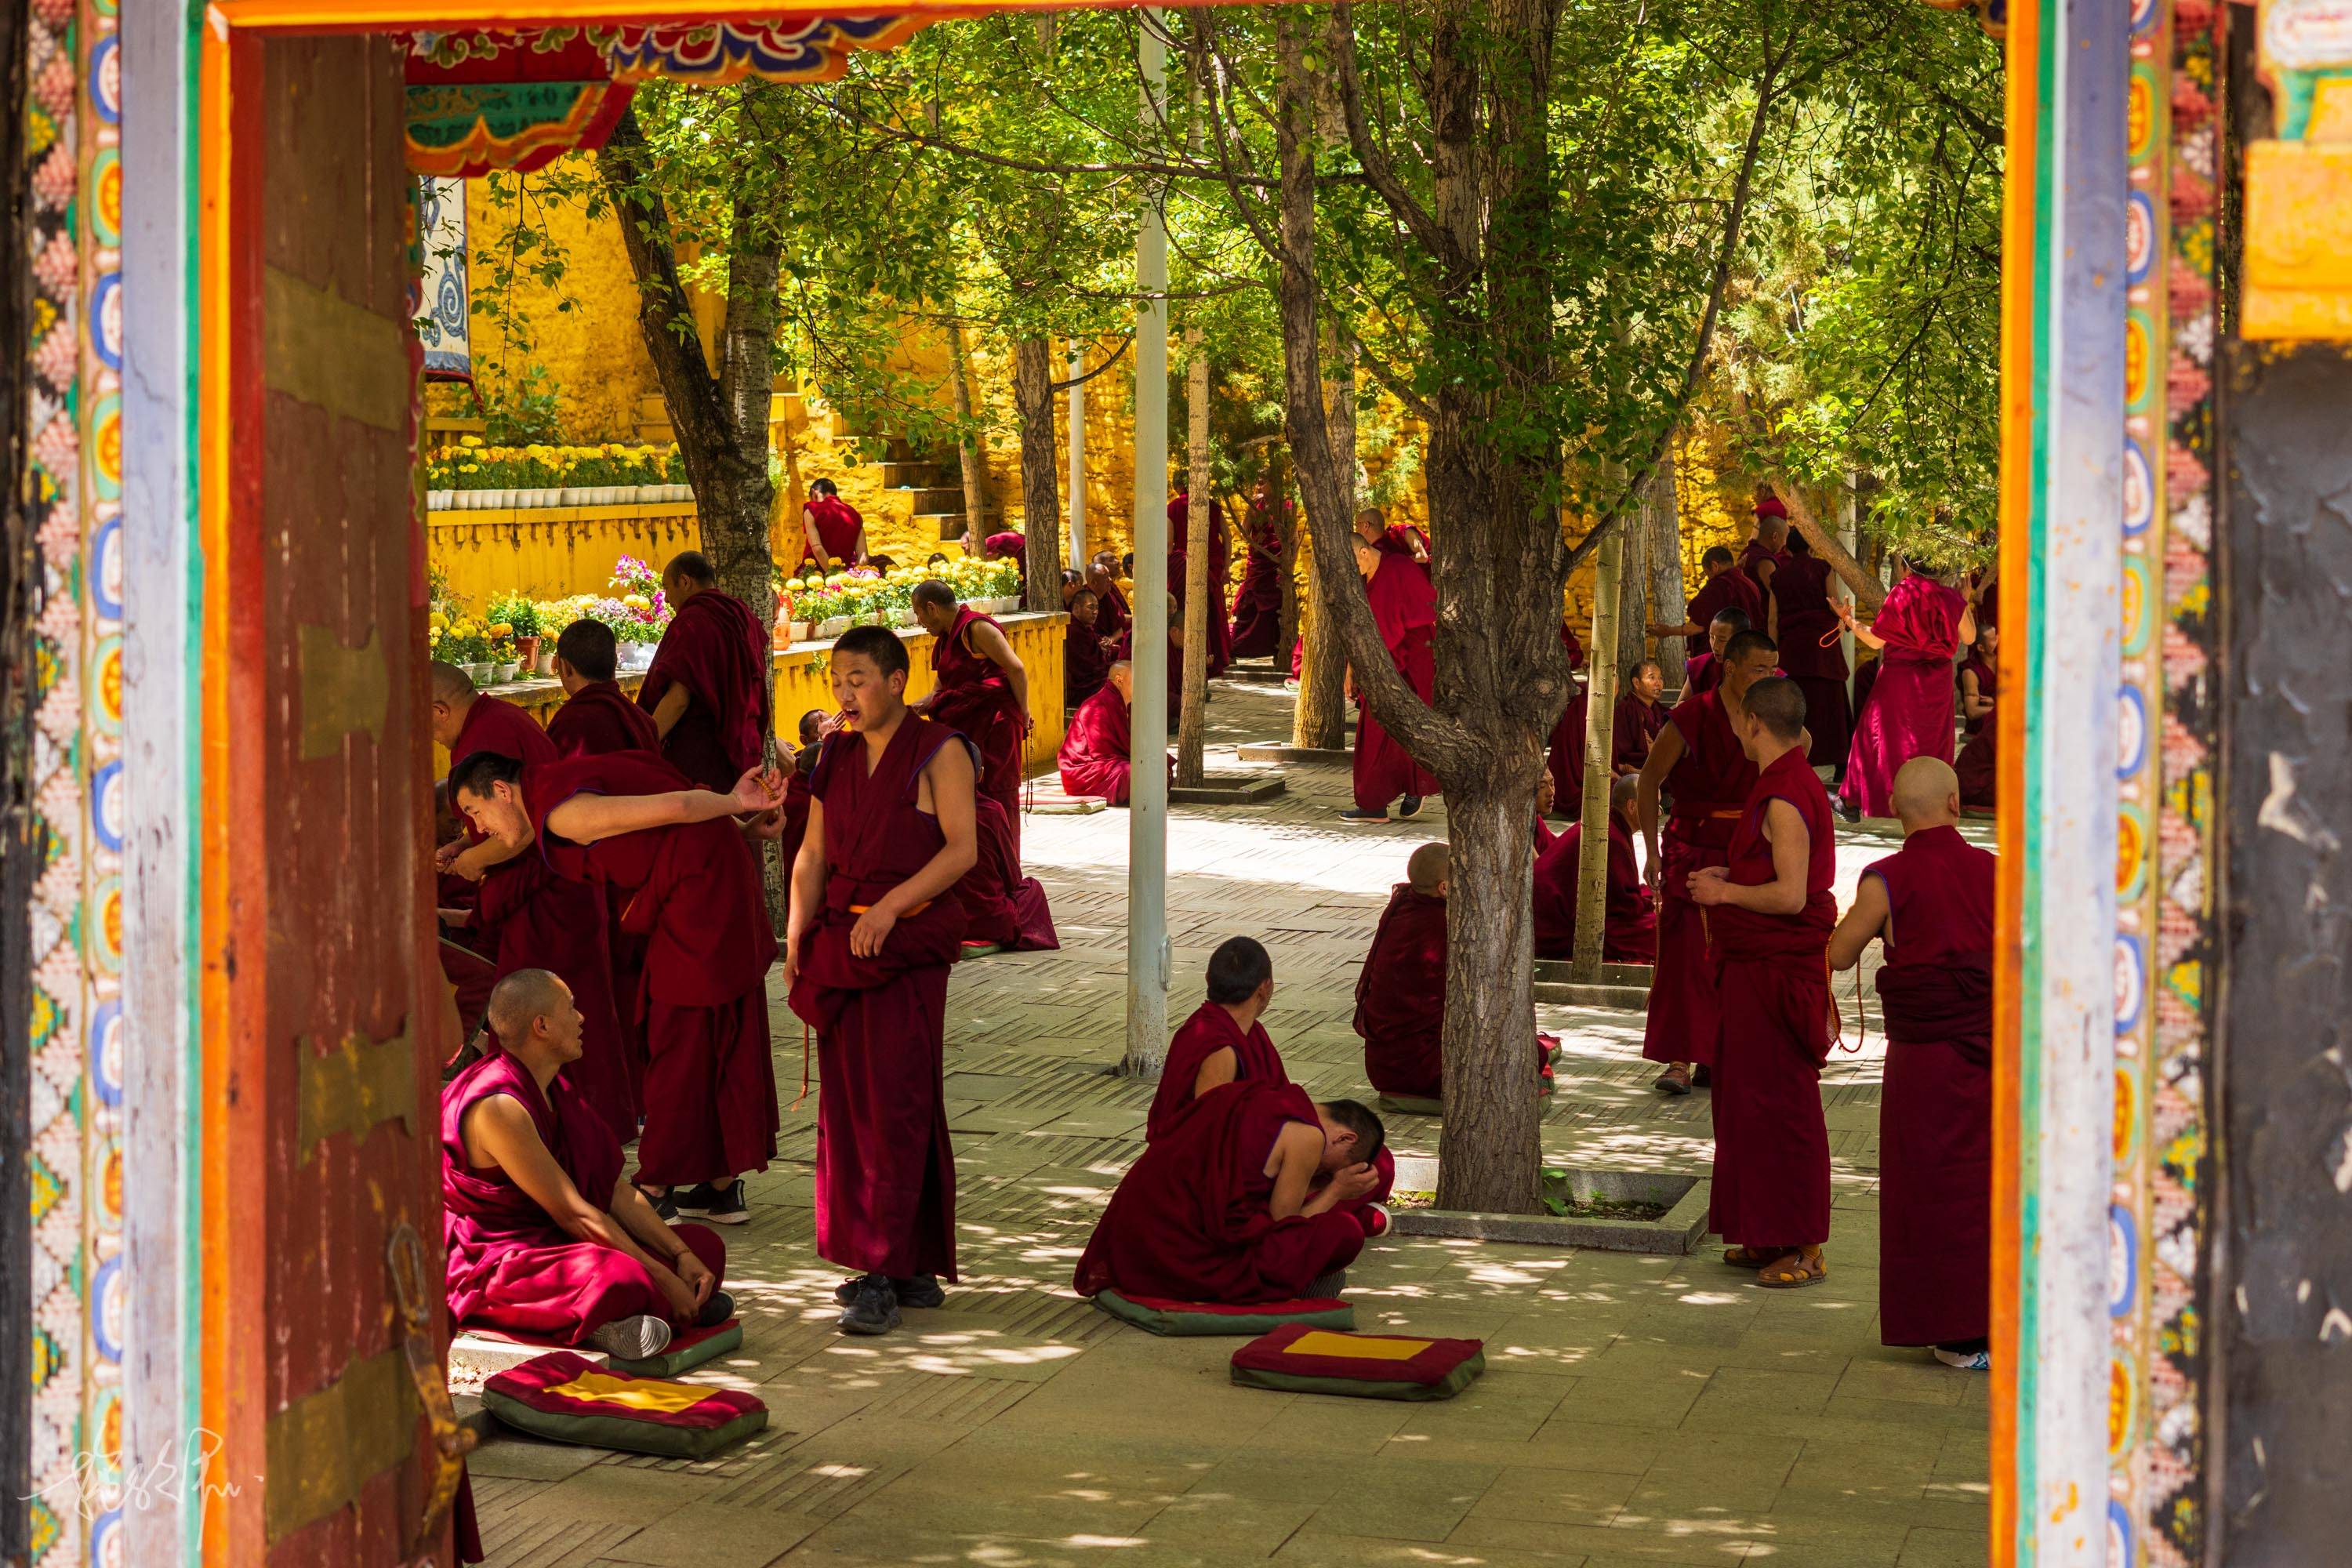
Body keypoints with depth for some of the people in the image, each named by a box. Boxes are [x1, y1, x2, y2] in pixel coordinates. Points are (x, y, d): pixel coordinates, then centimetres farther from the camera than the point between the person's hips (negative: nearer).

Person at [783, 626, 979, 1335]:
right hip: (842, 944, 6)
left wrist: (891, 905, -22)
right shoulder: (836, 756, 13)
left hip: (909, 943, -6)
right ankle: (910, 1268, 13)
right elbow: (814, 853, 11)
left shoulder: (939, 752, -5)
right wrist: (798, 932, -2)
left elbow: (962, 849, -13)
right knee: (847, 1102, 5)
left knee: (895, 1102, -9)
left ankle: (883, 1273, -10)